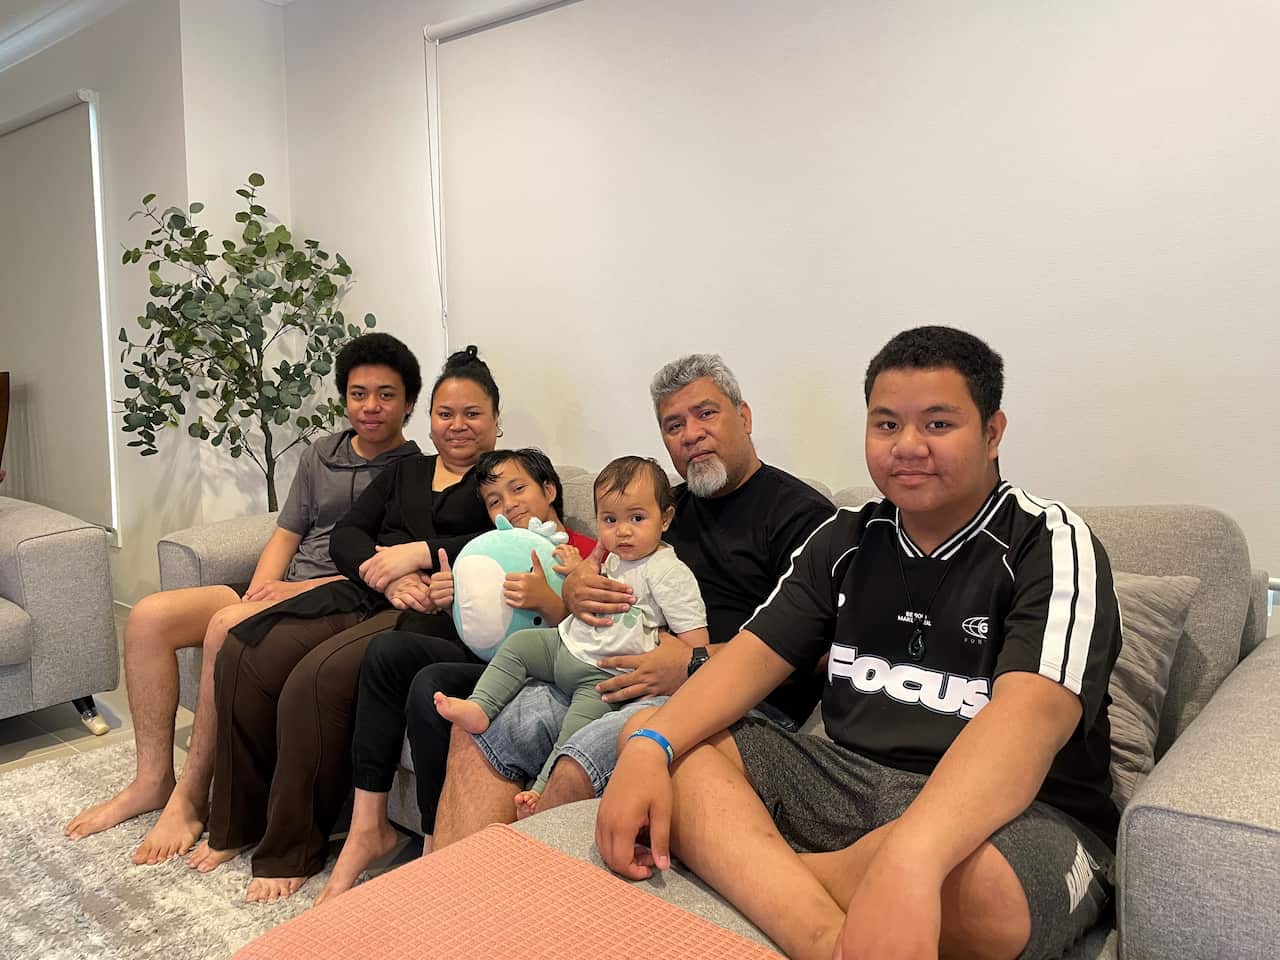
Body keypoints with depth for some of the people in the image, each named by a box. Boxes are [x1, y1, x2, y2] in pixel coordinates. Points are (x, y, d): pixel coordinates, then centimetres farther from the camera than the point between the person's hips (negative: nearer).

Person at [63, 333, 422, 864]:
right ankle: (153, 779, -1)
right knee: (148, 617, -9)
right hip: (281, 588, 7)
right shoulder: (320, 455, 17)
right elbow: (285, 535, 15)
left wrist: (296, 590, -18)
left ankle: (190, 797, -18)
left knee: (227, 626, -32)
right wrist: (260, 589, -5)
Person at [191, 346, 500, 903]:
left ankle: (292, 851, -10)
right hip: (360, 595, 7)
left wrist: (418, 553, -14)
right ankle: (236, 825, 2)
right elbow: (346, 535, 13)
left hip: (432, 613, -6)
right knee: (242, 658, -15)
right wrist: (386, 573, -9)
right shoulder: (405, 471, 25)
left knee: (315, 681, -29)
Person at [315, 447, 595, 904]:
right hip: (482, 659, 7)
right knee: (388, 649, -19)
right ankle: (368, 826, -15)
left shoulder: (584, 554, 1)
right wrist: (452, 603, -3)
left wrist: (547, 601, -25)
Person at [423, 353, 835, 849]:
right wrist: (574, 592, -1)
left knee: (577, 772, -31)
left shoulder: (801, 512, 0)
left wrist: (699, 663, -19)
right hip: (629, 682, 7)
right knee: (475, 732, -11)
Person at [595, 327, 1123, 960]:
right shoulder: (846, 540, 9)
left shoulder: (1051, 545, -8)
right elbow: (756, 653, 2)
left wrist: (909, 858, -44)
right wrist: (649, 748, -18)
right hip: (847, 778, 6)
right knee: (657, 739, -10)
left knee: (977, 884, -41)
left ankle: (752, 871, -15)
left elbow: (1031, 714, -26)